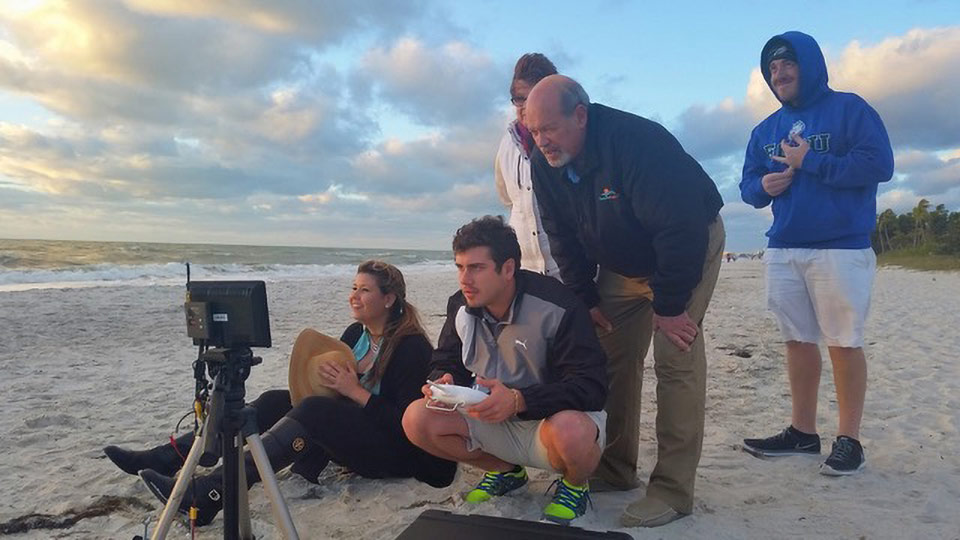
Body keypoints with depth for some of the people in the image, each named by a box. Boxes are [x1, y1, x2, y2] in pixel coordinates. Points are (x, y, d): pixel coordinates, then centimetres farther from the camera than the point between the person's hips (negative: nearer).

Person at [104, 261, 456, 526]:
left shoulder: (412, 347, -15)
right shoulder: (355, 333, 7)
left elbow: (408, 421, -20)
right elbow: (330, 392, 13)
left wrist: (355, 391, -22)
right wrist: (321, 374, -9)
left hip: (394, 452, -8)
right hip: (351, 433, 8)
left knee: (314, 411, -31)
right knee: (275, 401, -8)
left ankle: (208, 495, -36)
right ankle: (163, 458, -9)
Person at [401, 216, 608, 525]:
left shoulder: (555, 307, -23)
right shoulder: (461, 307, -4)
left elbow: (591, 386, -26)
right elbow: (446, 363, 7)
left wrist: (519, 400, -40)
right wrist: (443, 382, -20)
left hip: (556, 419, -5)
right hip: (496, 421, 6)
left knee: (570, 431, -41)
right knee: (416, 419, -13)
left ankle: (575, 484, 0)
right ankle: (505, 471, 11)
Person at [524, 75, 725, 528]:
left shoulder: (637, 141, -33)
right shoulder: (544, 165, -12)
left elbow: (679, 230, -33)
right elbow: (563, 239, -1)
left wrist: (668, 307, -28)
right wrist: (586, 299, -4)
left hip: (690, 248, -6)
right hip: (620, 263, 6)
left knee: (676, 359, -14)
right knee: (611, 360, 2)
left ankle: (673, 490, -7)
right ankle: (615, 470, 15)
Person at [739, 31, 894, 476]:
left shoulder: (849, 108, -1)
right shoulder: (765, 130, 16)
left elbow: (879, 164, -12)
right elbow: (748, 185, 15)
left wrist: (810, 163, -13)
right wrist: (762, 186, -7)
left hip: (841, 248, -5)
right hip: (782, 250, 6)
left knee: (844, 343, -1)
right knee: (798, 342, 10)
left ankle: (849, 439, 11)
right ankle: (803, 431, 21)